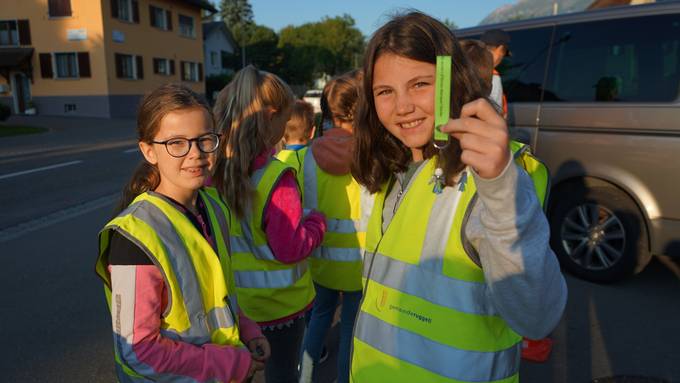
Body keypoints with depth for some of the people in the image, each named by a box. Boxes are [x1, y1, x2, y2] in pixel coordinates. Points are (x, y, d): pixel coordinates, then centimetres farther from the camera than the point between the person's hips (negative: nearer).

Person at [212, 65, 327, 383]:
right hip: (278, 303, -5)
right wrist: (317, 221, -8)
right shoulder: (276, 178, -27)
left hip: (230, 301, 5)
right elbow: (290, 249, -23)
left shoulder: (214, 170, -11)